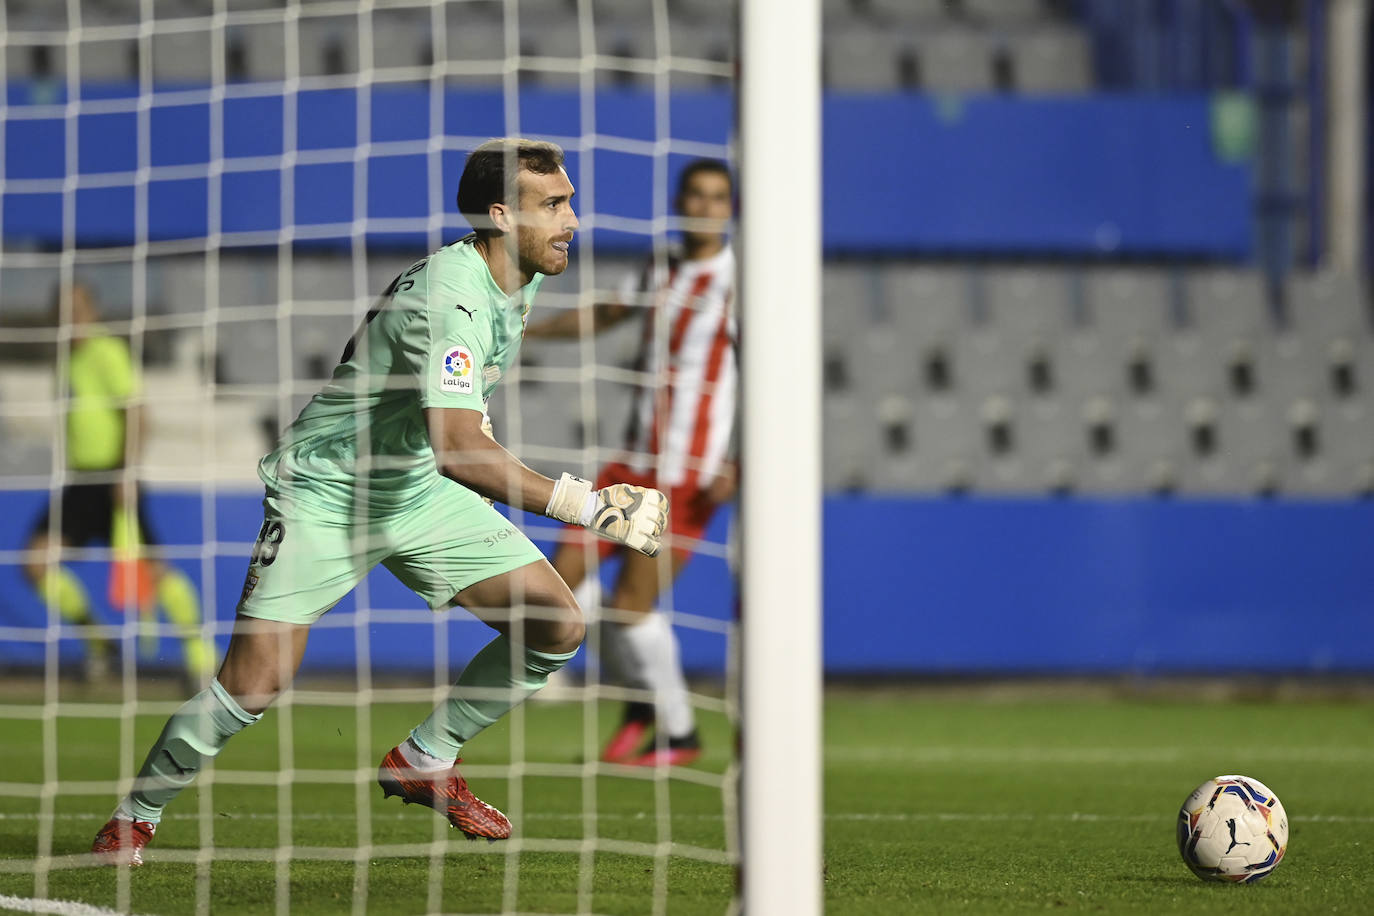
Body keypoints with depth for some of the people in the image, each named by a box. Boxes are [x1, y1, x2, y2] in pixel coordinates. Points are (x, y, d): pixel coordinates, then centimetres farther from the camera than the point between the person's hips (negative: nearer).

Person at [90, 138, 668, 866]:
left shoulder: (516, 280, -1)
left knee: (556, 626, -4)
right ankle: (134, 818, 6)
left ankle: (424, 760, 12)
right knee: (253, 685, -16)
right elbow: (458, 449, -42)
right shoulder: (448, 299, -31)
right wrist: (581, 506, -44)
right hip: (326, 490, -8)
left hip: (418, 486, 8)